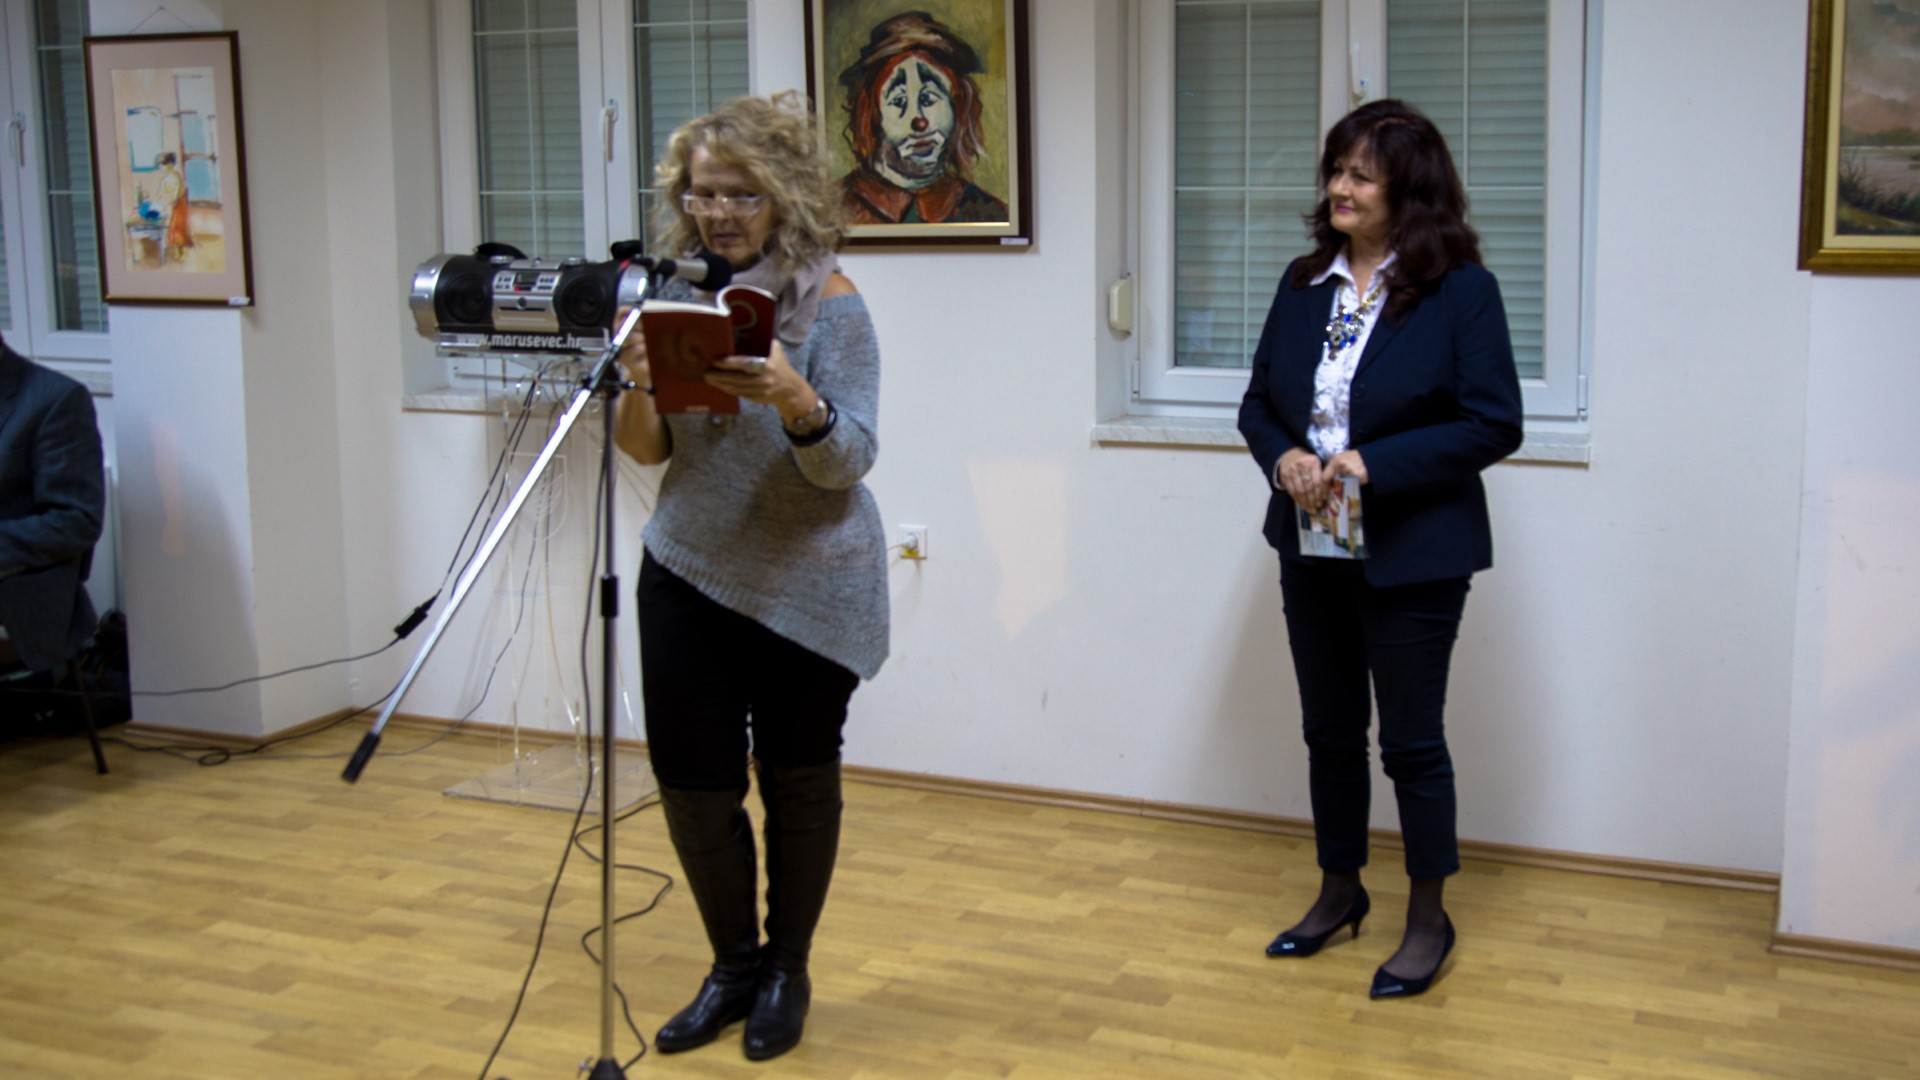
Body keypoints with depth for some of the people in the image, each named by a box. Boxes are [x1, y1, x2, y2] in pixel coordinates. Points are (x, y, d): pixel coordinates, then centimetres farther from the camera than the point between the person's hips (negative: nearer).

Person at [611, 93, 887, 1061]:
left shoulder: (828, 301, -10)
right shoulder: (677, 294, 2)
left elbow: (847, 461, -16)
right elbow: (645, 451, 4)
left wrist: (796, 401, -36)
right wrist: (639, 387, -18)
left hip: (808, 584, -4)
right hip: (690, 572, 4)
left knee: (797, 781, 9)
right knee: (690, 780, 5)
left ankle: (786, 971, 29)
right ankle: (732, 965, 27)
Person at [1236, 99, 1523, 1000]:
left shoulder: (1461, 291, -12)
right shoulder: (1305, 285, 5)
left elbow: (1493, 424, -15)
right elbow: (1258, 401, 10)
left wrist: (1376, 464, -23)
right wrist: (1282, 458, -12)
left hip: (1411, 555, -5)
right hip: (1312, 547, 6)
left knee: (1411, 740, 5)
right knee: (1329, 730, 17)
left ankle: (1428, 918, 23)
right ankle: (1340, 892, 35)